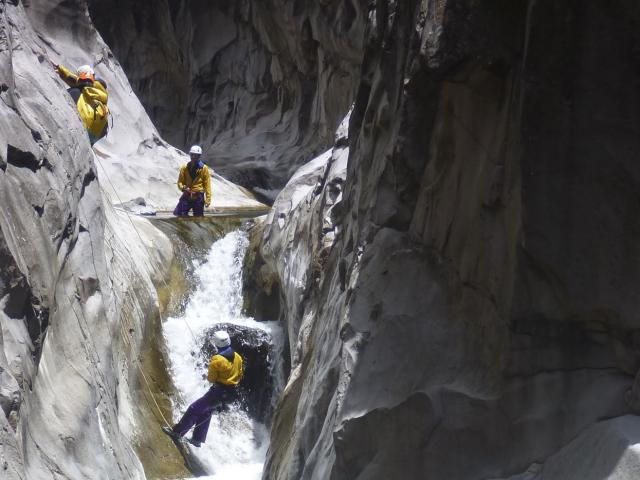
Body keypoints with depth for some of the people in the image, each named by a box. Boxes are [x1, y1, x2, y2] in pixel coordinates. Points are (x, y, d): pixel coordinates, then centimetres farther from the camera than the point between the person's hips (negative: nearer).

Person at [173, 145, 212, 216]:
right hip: (187, 196, 2)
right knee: (177, 213, -8)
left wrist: (208, 199, -9)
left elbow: (207, 184, -3)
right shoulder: (185, 167, 4)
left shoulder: (204, 168, -3)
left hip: (198, 197, -2)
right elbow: (180, 181, 7)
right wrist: (183, 188, -16)